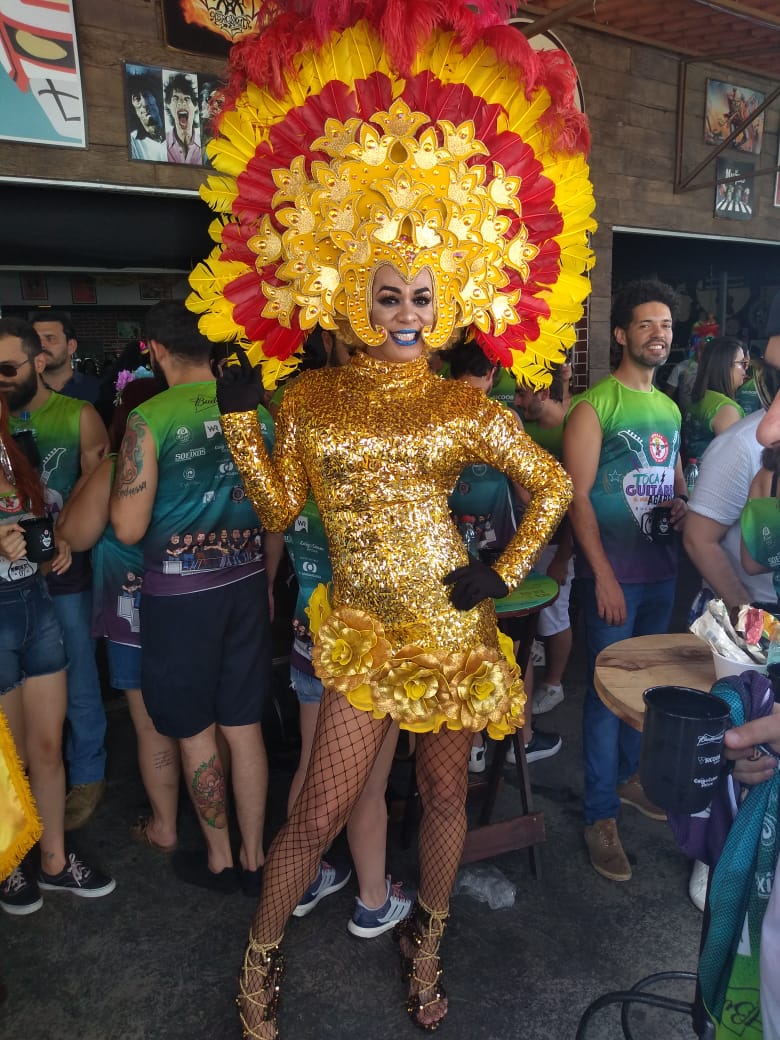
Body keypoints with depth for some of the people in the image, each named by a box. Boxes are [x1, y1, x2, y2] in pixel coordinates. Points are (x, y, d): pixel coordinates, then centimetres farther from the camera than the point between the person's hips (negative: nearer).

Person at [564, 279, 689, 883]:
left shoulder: (670, 409, 13)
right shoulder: (594, 406, -8)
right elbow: (576, 495, -13)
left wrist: (681, 505, 0)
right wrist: (604, 574, -18)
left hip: (662, 570, 7)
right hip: (612, 572, -7)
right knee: (607, 688, -1)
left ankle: (628, 776, 37)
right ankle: (601, 816, 11)